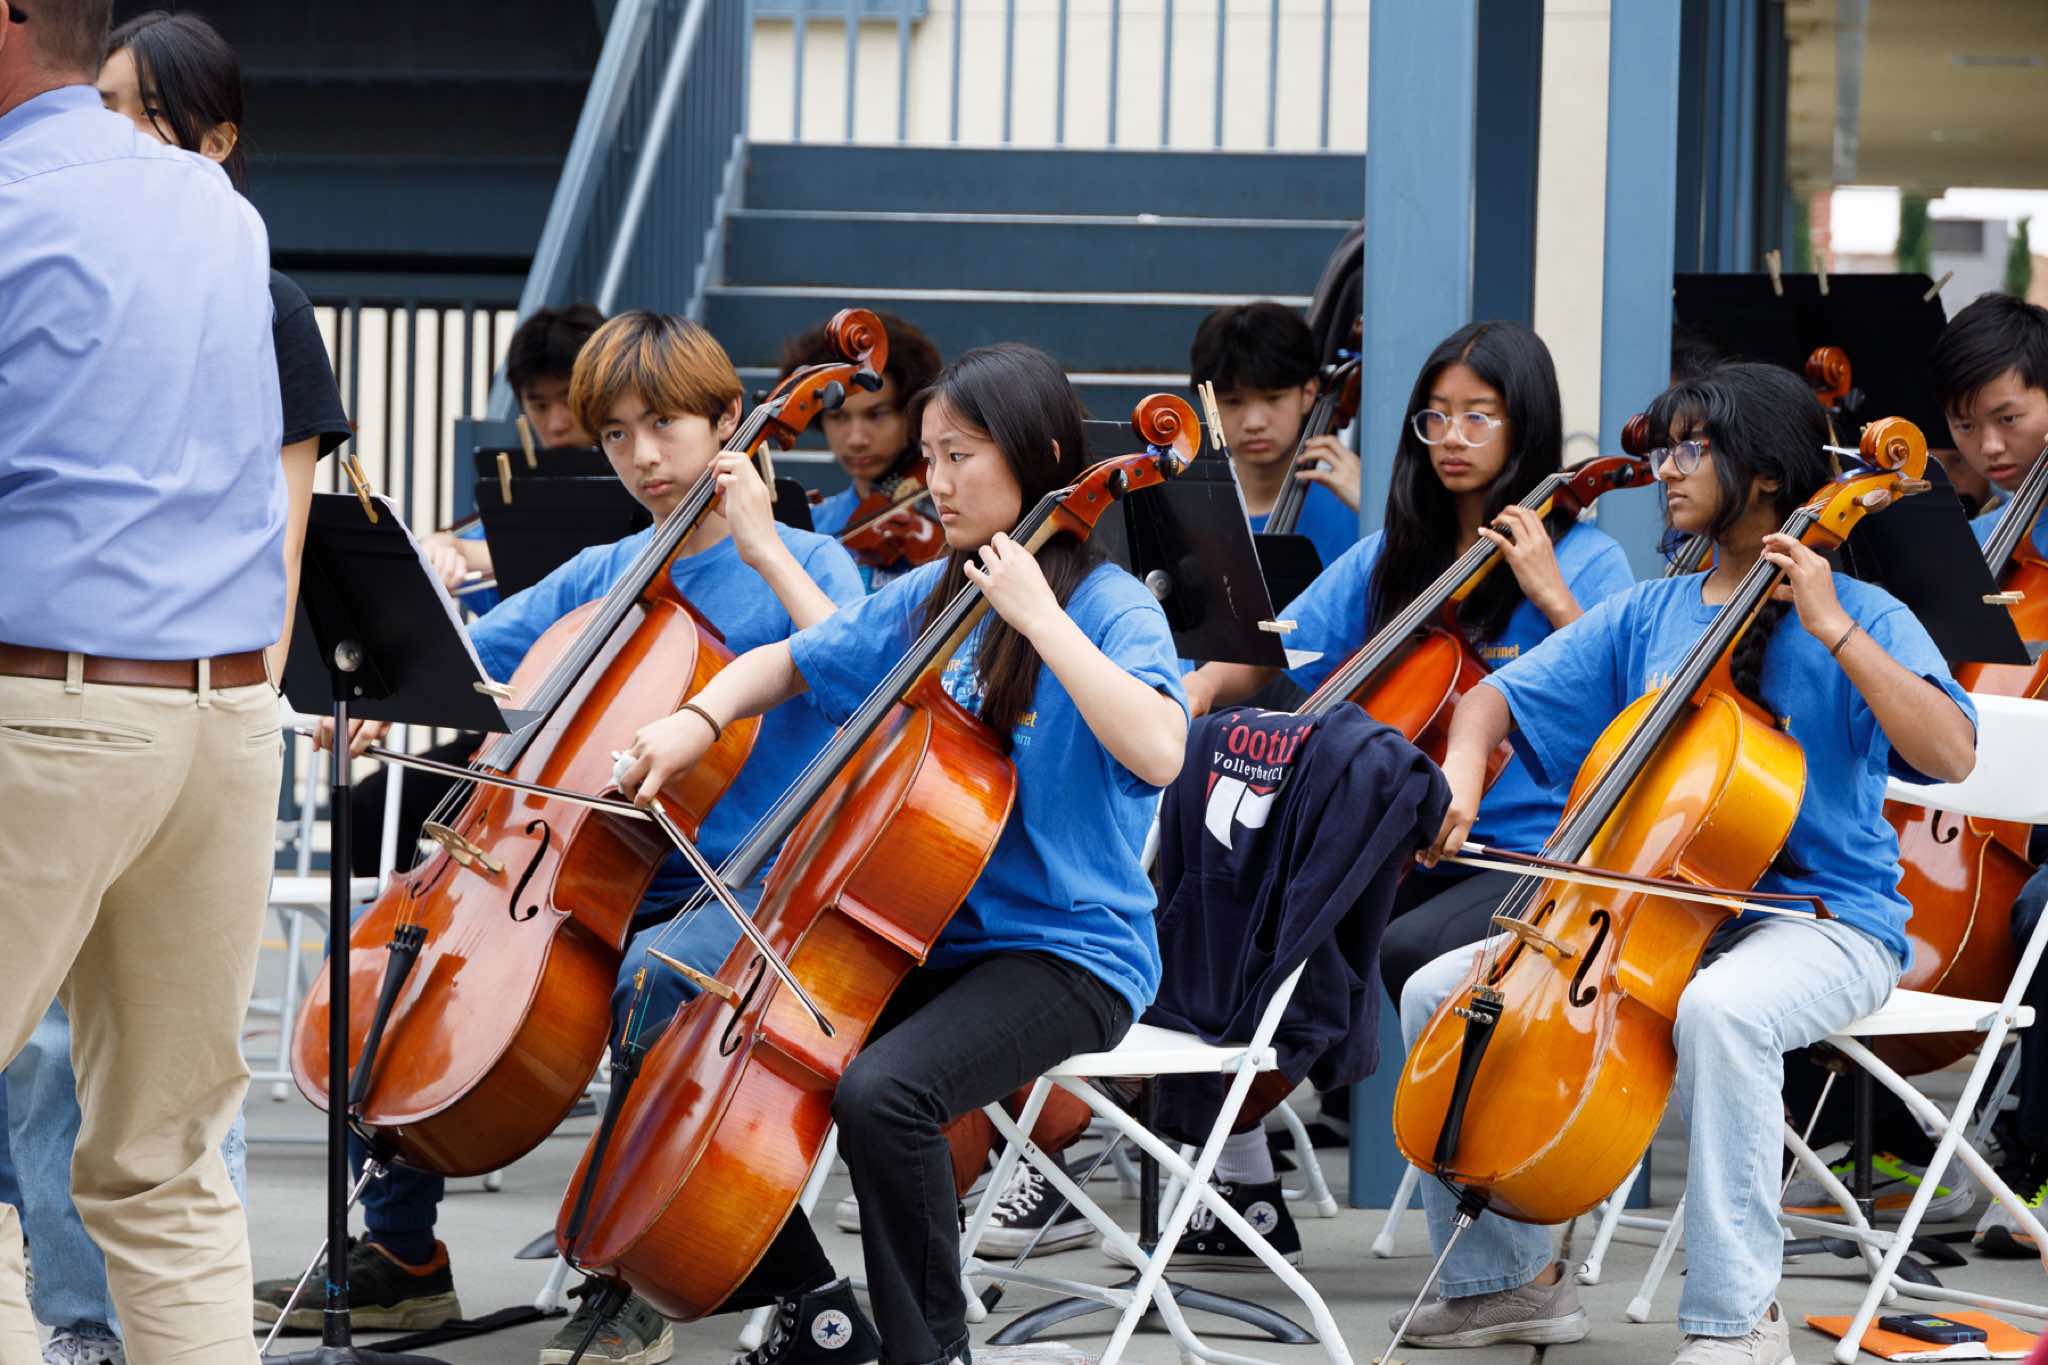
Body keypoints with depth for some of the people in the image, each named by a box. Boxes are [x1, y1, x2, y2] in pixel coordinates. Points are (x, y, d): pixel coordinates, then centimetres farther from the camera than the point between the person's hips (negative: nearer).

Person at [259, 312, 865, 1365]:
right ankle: (401, 1254, 3)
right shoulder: (600, 578, 15)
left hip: (750, 889, -7)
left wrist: (764, 547, -21)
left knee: (650, 973, -38)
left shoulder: (801, 564, -1)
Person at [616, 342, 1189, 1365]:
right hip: (932, 937, 8)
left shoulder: (1108, 607, -11)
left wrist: (1039, 617, -26)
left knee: (880, 1090, -33)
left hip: (1063, 953, -8)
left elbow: (1156, 751, -30)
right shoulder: (931, 599, 10)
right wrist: (697, 718, 3)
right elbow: (787, 663, 23)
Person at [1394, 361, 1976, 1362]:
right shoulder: (1646, 615, 12)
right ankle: (1509, 1277, 5)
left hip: (1821, 921, -6)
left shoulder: (1858, 617, -4)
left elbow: (1949, 754, -19)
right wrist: (1461, 776, -11)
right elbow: (1499, 698, 11)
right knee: (1439, 990, -7)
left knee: (1719, 1010, -40)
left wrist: (1833, 630, -22)